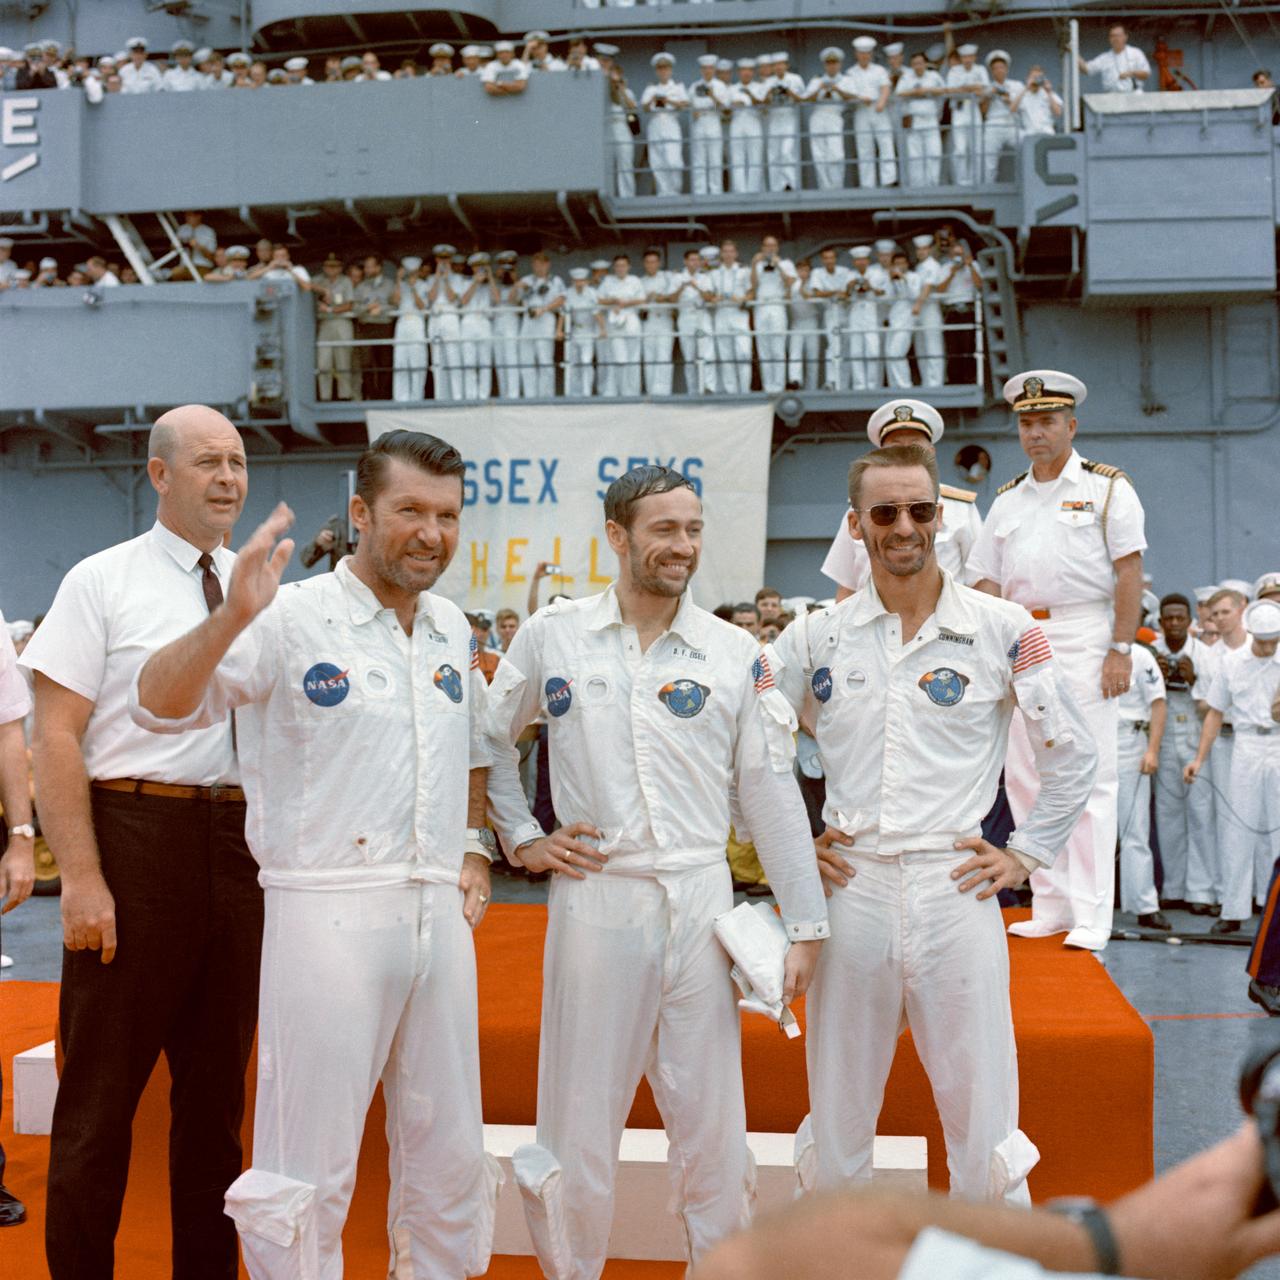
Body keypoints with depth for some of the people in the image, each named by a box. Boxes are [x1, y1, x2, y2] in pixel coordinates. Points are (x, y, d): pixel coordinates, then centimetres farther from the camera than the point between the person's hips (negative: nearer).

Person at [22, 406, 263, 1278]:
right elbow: (56, 736, -8)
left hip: (240, 840, 5)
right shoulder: (104, 583, -3)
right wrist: (82, 877, -16)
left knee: (219, 1079, 14)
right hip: (136, 829, -4)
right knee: (103, 1083, 4)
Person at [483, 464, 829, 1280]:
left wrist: (806, 922, 4)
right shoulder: (553, 636, 3)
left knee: (713, 1123, 7)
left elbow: (771, 791, 5)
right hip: (594, 899, 0)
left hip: (699, 903, 1)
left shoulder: (735, 654, 4)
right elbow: (491, 741, 16)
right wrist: (520, 838, 6)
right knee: (581, 1123, 7)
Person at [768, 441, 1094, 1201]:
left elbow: (1073, 755, 7)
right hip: (849, 891, 2)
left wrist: (1026, 856, 2)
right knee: (835, 1135, 12)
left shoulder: (1003, 629, 1)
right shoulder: (818, 637, 5)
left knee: (985, 1133, 4)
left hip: (955, 890, -2)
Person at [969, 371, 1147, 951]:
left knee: (1088, 775, -6)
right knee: (1024, 775, 5)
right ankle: (1049, 906, 14)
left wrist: (1120, 649, -12)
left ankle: (1091, 914, -2)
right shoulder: (1007, 500, 17)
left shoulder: (1107, 488, 3)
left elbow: (1129, 573, -4)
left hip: (1082, 639, -5)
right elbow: (988, 583, 15)